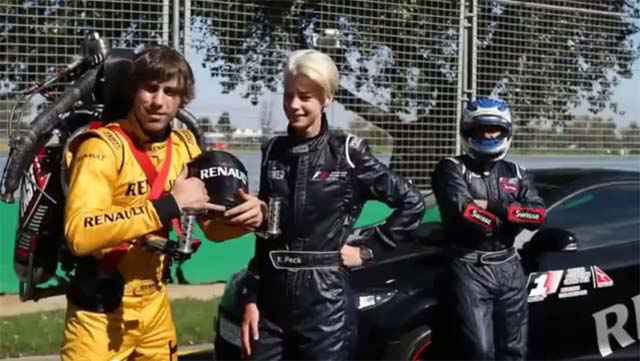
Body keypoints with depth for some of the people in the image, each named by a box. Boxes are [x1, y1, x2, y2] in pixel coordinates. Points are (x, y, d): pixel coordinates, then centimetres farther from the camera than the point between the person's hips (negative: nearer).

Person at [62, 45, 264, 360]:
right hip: (100, 313, -6)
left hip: (154, 306, 6)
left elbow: (212, 225, 9)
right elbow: (78, 234, -32)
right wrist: (169, 204, -32)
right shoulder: (103, 146, -18)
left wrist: (245, 217, -13)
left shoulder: (184, 145, 3)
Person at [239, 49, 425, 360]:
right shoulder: (273, 152, 6)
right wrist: (251, 298, 7)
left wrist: (369, 249, -5)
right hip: (272, 298, 4)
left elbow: (411, 203, -1)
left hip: (326, 299, -3)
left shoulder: (348, 152, -5)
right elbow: (263, 232, 10)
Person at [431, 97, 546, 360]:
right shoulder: (452, 168, -2)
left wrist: (494, 207, -15)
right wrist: (513, 216, -10)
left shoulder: (516, 173, 13)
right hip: (470, 269, -5)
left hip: (509, 267, 5)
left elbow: (538, 215, -3)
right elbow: (463, 211, -20)